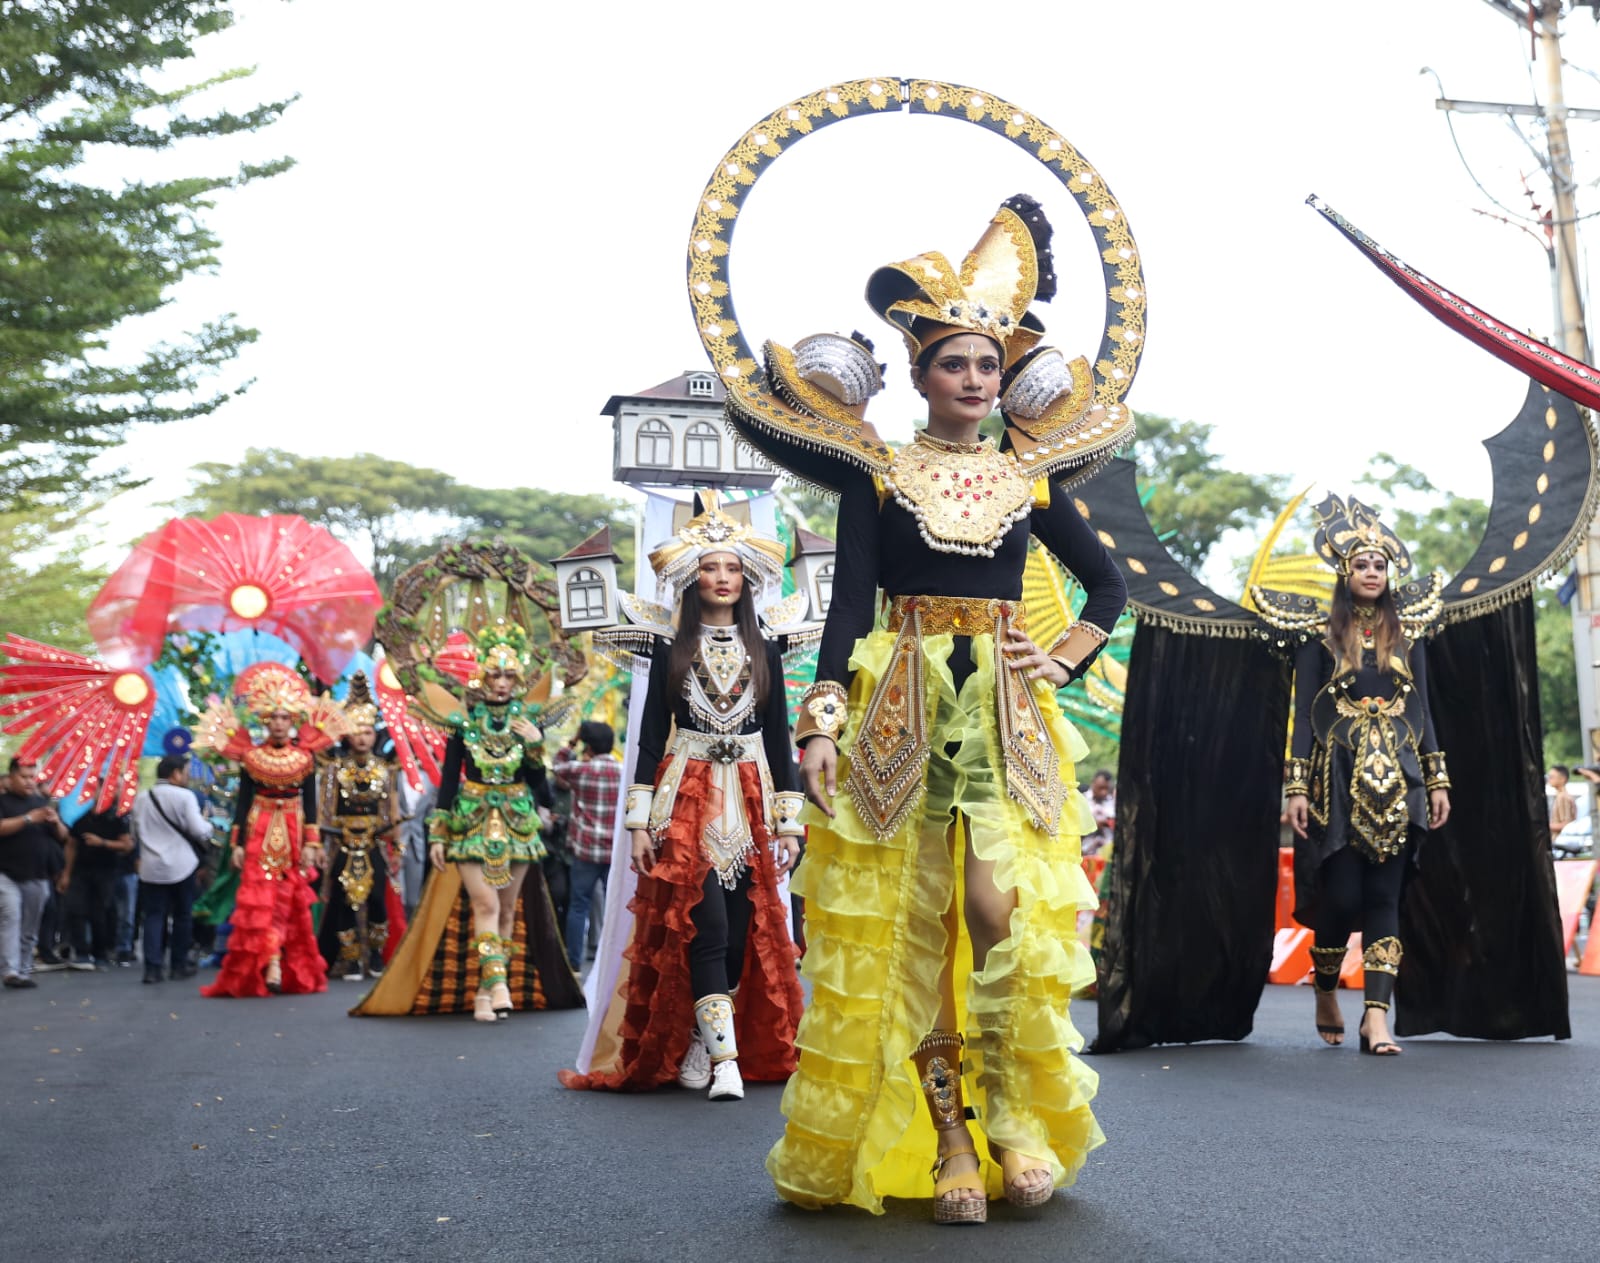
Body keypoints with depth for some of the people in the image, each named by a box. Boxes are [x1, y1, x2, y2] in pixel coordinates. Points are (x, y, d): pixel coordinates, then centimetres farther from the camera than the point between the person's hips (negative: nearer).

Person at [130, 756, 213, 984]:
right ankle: (179, 965, 15)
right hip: (181, 865, -3)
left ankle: (152, 968, -5)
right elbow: (200, 831, -14)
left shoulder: (141, 799, 7)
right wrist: (207, 823, 7)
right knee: (182, 916, 9)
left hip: (151, 867, 4)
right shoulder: (184, 796, -10)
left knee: (154, 916, 4)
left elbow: (136, 832, 15)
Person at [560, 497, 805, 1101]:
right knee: (705, 927, -14)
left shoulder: (764, 651, 8)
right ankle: (724, 1061, -15)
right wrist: (639, 819, -5)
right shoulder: (670, 648, 3)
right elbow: (651, 735, 2)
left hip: (749, 798, 3)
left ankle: (699, 1050, 10)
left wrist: (787, 822, 4)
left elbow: (779, 737, 8)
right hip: (687, 798, -3)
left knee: (745, 932, -1)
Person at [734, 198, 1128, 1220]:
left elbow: (1109, 583, 19)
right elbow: (849, 602, -2)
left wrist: (1065, 660, 4)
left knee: (998, 910, -12)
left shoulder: (1030, 476, 10)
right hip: (900, 713, -1)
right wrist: (821, 720, -13)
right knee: (907, 925, -1)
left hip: (1006, 713, 1)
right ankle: (950, 1144, 8)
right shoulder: (877, 474, 5)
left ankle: (1017, 1122, 4)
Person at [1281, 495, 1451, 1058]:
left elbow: (1421, 706, 11)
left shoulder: (1408, 631, 10)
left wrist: (1437, 778, 5)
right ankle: (1326, 995, 21)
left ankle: (1376, 1016, -3)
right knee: (1342, 895, -4)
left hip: (1397, 779, 2)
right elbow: (1304, 711, 0)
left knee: (1384, 896, -2)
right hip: (1338, 778, -2)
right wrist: (1297, 785, -7)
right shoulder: (1321, 635, 3)